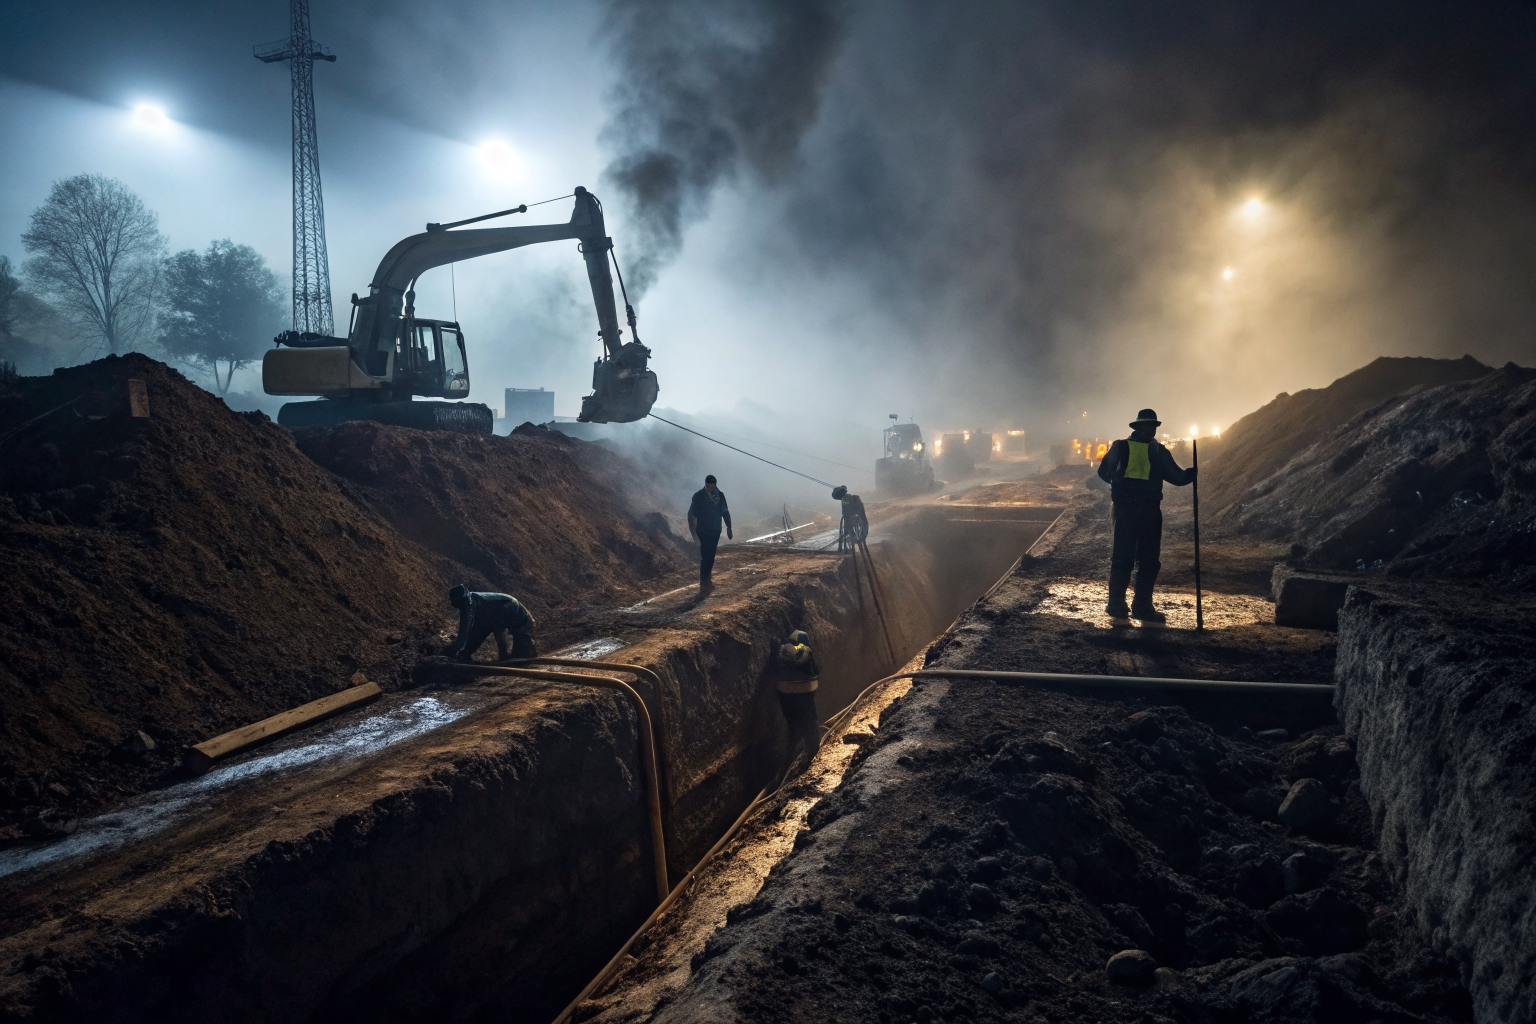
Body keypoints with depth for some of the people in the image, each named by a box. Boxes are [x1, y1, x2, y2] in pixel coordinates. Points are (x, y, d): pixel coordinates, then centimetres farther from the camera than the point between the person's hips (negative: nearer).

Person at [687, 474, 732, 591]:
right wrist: (692, 530, -14)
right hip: (703, 531, -4)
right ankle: (703, 582, 0)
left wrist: (729, 528, 6)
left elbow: (725, 512, 7)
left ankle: (707, 579, 25)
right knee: (705, 556, -8)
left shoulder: (720, 495, -1)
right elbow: (691, 514, -9)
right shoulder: (698, 496, -13)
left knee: (711, 556, 11)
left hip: (715, 530, 4)